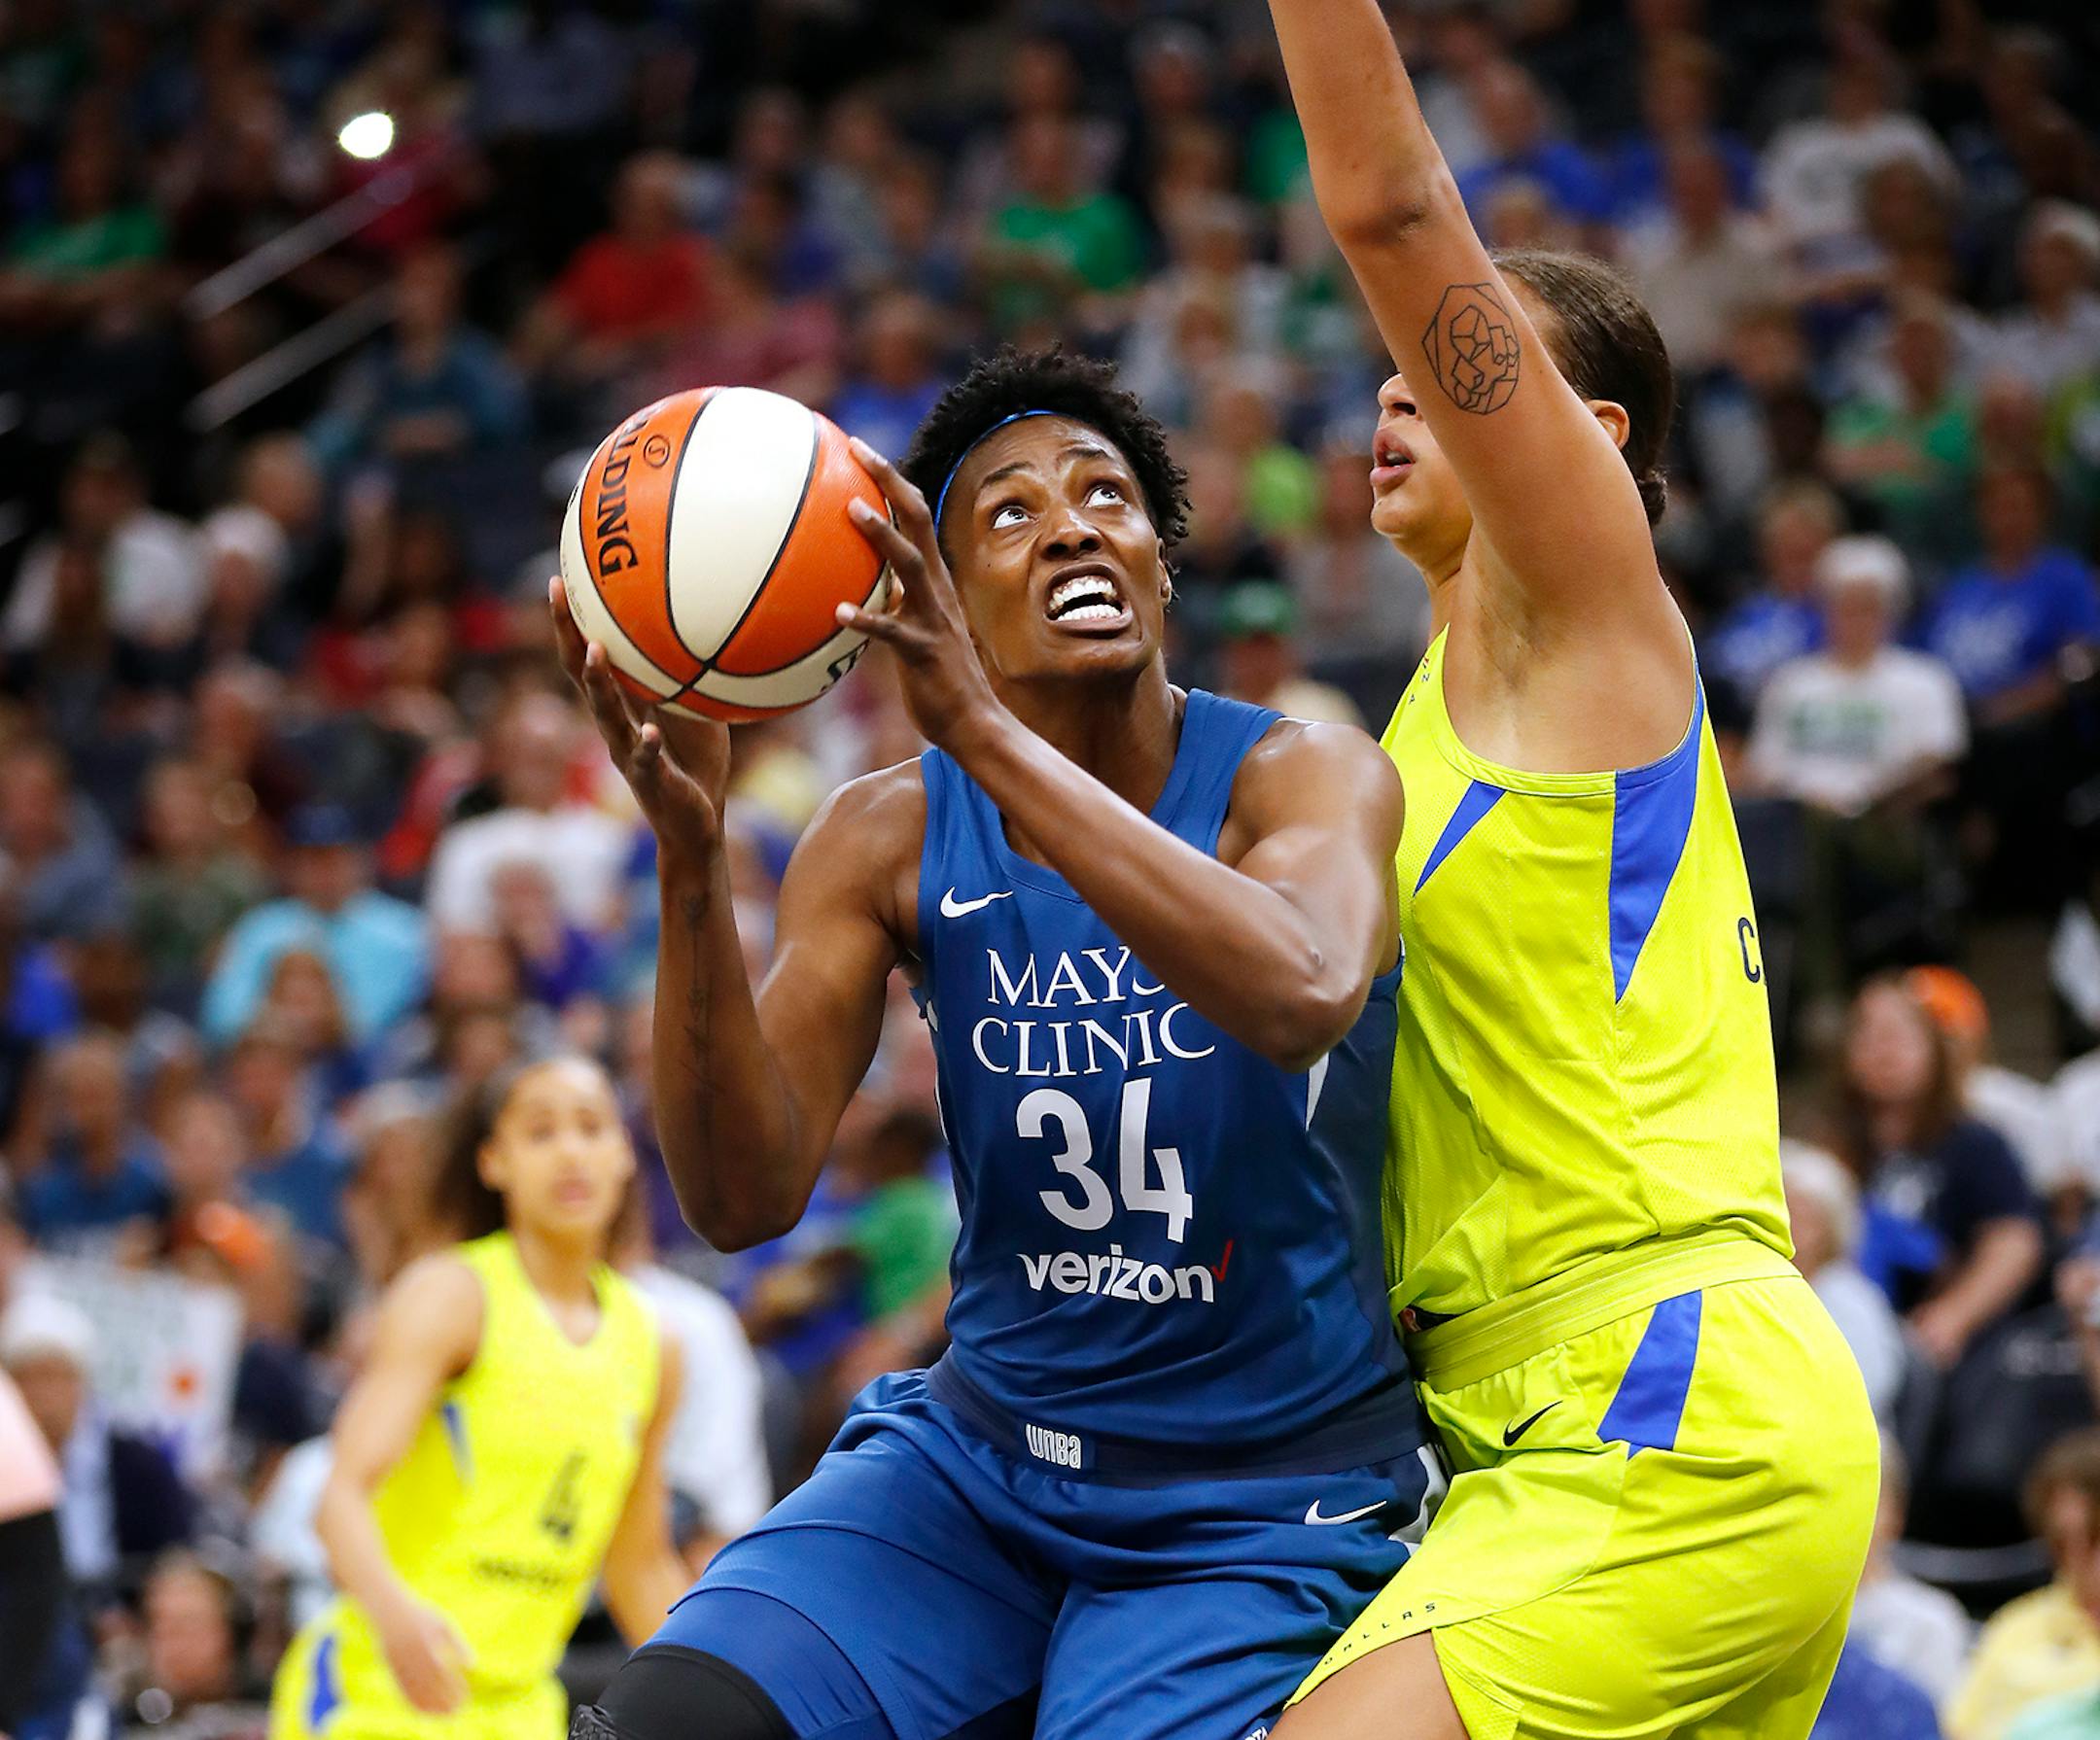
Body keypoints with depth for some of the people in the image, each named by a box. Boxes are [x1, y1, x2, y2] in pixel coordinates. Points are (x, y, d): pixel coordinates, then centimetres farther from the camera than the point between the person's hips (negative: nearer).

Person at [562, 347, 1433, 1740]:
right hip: (977, 1457, 3)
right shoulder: (889, 842, -2)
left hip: (1260, 1513, -3)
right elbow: (744, 1199, -11)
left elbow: (1305, 997, -37)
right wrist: (691, 856, -27)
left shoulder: (1311, 780, -12)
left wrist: (985, 731, -43)